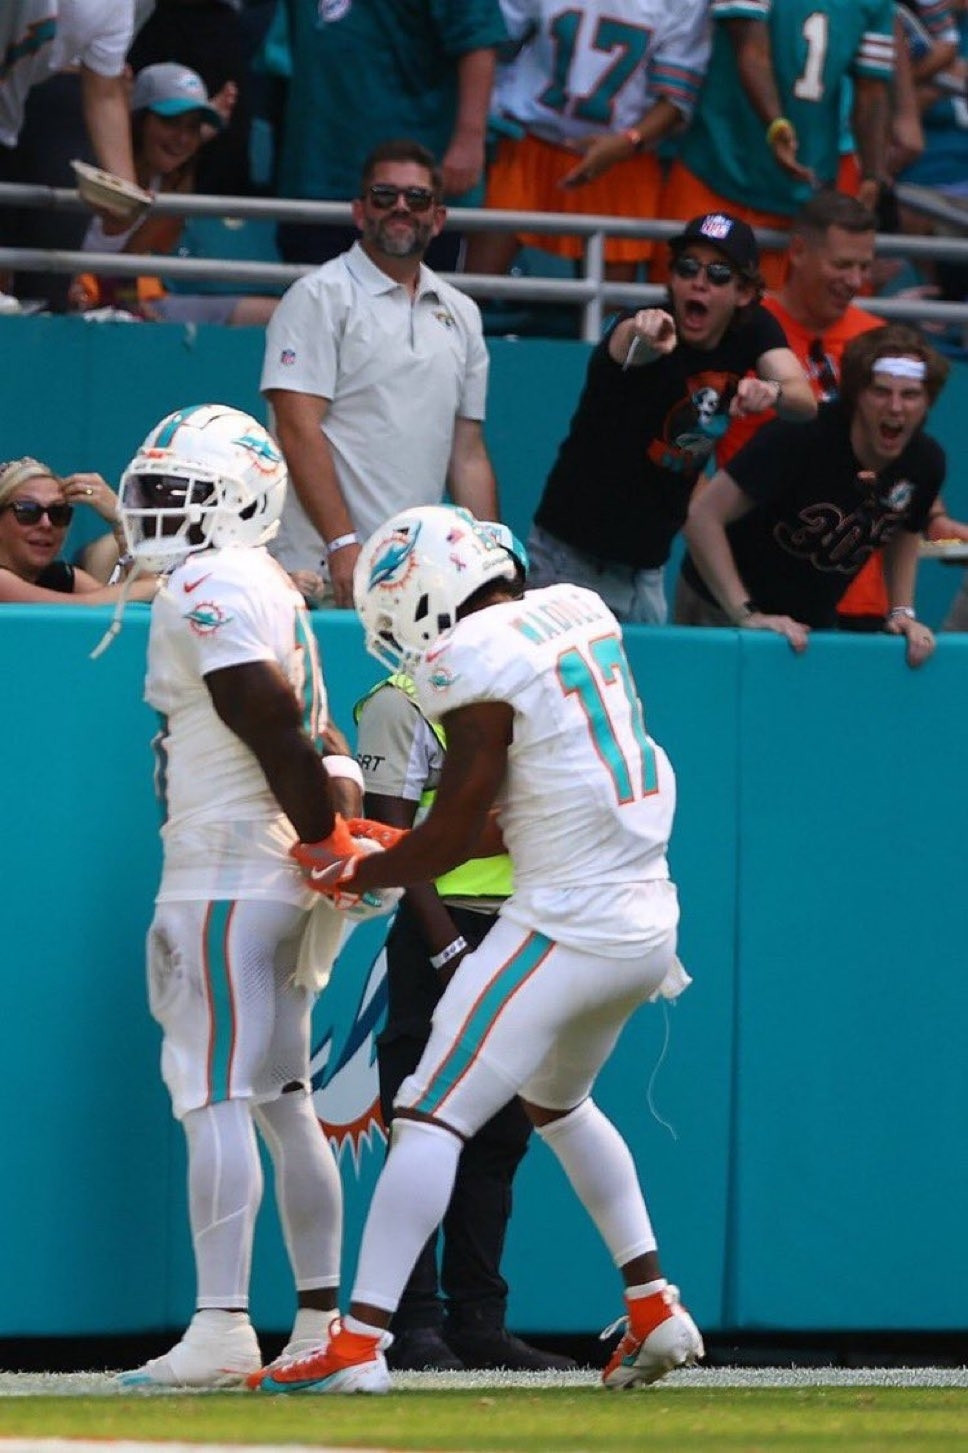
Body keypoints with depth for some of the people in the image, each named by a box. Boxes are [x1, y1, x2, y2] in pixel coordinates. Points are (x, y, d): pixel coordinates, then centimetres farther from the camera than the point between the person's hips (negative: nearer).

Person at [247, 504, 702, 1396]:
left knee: (431, 1116, -9)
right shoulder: (581, 613, 10)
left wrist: (353, 876, 6)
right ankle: (655, 1310, 28)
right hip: (651, 921, 9)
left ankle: (359, 1344, -17)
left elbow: (455, 835, -11)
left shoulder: (473, 661, -14)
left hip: (567, 929, -9)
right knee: (559, 1102, 30)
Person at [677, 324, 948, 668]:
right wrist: (746, 614, -31)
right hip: (721, 611, -5)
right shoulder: (801, 436, -28)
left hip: (815, 625, 5)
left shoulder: (926, 463, -10)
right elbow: (704, 515, -29)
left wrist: (902, 613, 1)